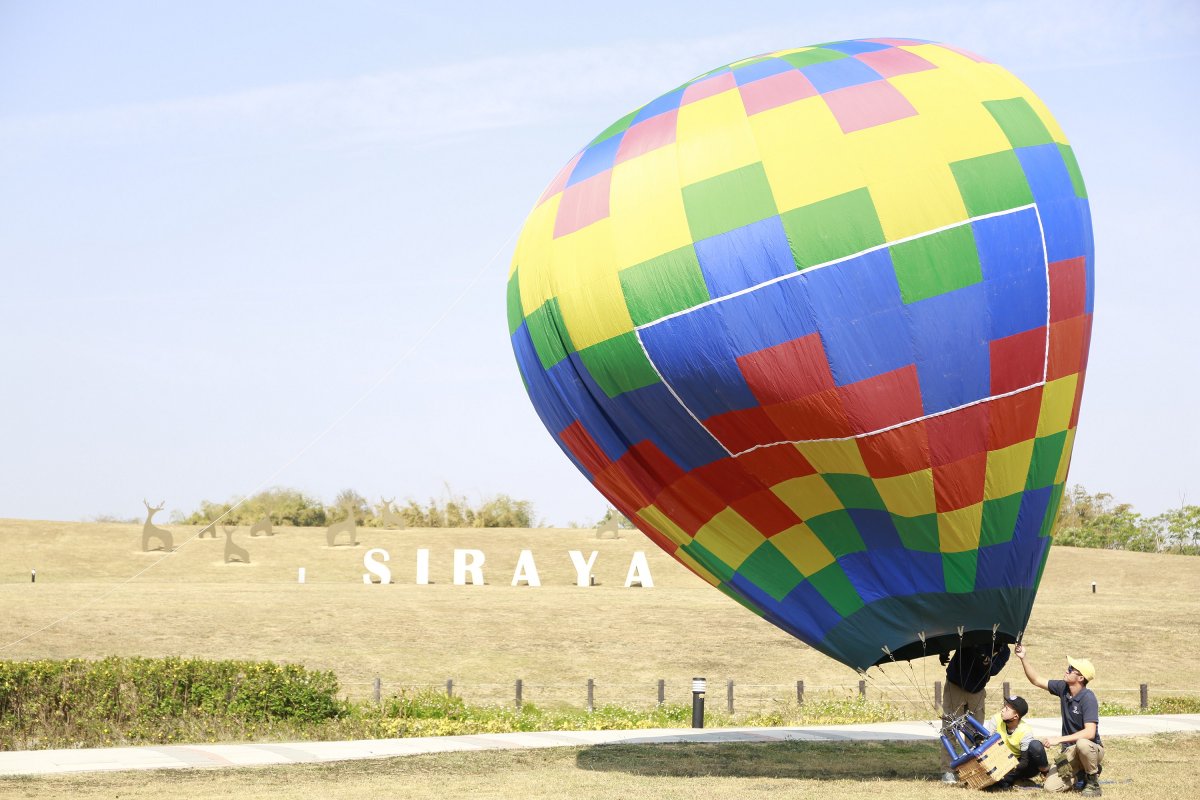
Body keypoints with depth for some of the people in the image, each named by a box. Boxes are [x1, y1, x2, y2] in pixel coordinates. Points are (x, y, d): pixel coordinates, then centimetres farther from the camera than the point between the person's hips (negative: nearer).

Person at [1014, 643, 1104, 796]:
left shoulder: (1088, 698, -22)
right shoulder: (1063, 688, -2)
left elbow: (1089, 733, -31)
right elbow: (1037, 680, 11)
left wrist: (1059, 739, -32)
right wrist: (1024, 658, -1)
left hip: (1091, 748, -6)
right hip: (1070, 752, 6)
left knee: (1082, 744, -43)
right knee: (1051, 786, -15)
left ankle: (1093, 782, -14)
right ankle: (1081, 772, 15)